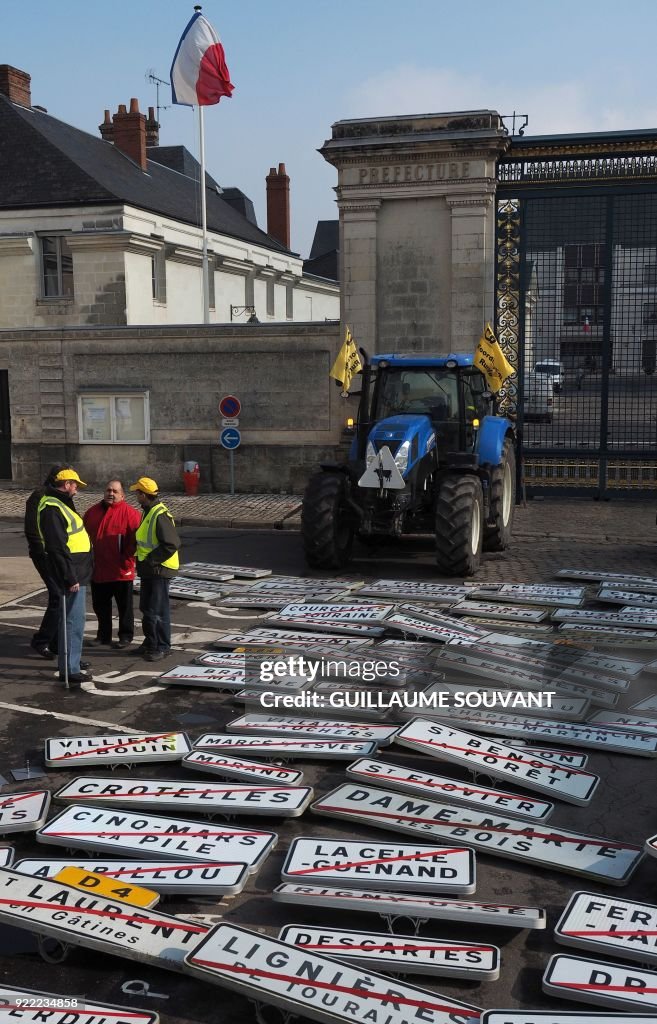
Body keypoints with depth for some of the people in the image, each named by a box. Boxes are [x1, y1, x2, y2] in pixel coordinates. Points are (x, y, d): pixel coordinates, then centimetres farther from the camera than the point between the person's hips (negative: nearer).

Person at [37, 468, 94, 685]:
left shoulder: (60, 504, 15)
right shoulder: (52, 509, -18)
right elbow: (58, 547, -24)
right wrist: (70, 578, -24)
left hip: (78, 572, 11)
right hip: (71, 574, -11)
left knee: (73, 618, 20)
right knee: (73, 620, -7)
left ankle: (71, 659, 32)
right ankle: (69, 669, -3)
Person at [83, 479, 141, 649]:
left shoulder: (130, 513, -8)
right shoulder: (92, 512, 8)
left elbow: (135, 540, -10)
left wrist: (127, 561, -13)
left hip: (121, 571, -5)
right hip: (97, 570, 5)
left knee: (124, 606, 6)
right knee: (100, 605, 15)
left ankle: (126, 636, 18)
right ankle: (104, 635, 29)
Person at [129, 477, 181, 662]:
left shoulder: (161, 515, -20)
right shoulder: (148, 512, 12)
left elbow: (172, 544, -25)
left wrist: (151, 560, -20)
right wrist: (143, 560, 11)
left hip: (159, 570, -10)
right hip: (148, 569, 10)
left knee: (158, 610, -3)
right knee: (146, 608, 18)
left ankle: (161, 647, 7)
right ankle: (151, 642, 30)